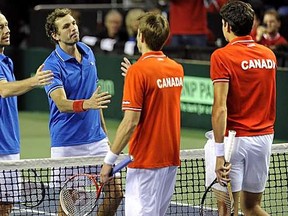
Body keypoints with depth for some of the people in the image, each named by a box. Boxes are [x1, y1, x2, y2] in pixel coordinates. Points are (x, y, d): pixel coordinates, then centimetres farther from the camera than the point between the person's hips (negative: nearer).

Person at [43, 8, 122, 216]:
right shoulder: (53, 65, -13)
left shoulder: (88, 53, 7)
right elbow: (62, 104, -26)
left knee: (115, 194, 4)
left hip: (97, 140, 6)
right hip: (67, 145, -6)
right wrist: (87, 104, -45)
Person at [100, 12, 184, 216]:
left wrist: (109, 160, -12)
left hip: (146, 160, -8)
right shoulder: (177, 69, 7)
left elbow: (131, 122, -18)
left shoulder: (138, 71, -15)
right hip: (172, 158, 8)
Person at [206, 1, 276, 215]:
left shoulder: (222, 56, -11)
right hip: (265, 137, 6)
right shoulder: (269, 55, 6)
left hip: (235, 139, -6)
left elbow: (220, 107, -18)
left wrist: (219, 153, -19)